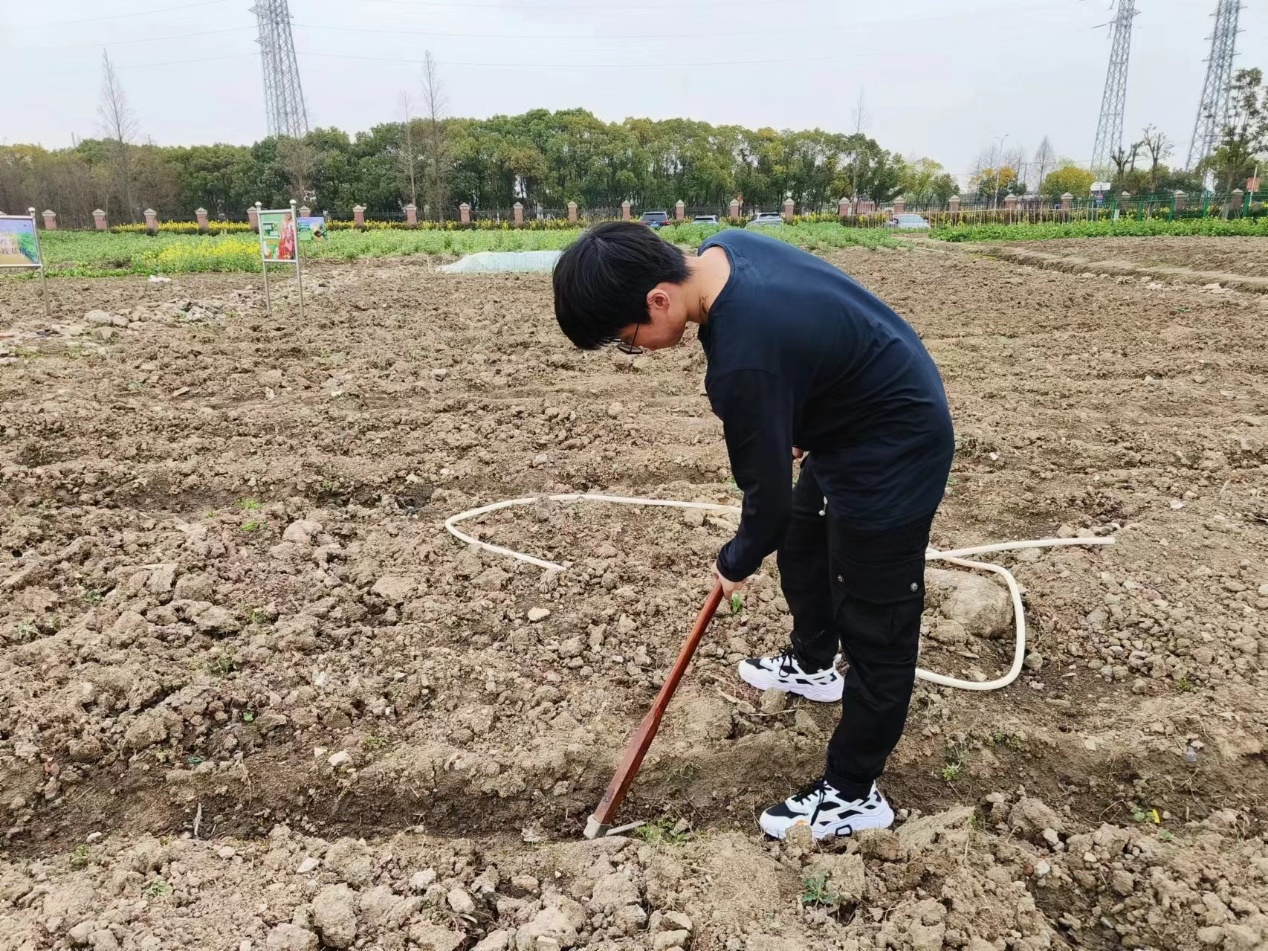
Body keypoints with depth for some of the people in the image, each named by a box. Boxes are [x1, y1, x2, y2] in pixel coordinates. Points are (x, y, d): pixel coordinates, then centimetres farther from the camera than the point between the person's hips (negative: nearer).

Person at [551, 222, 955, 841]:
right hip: (859, 413, 10)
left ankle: (853, 794, 20)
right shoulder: (724, 249, -8)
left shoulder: (742, 362, -37)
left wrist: (736, 563, -3)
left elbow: (769, 495, -24)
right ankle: (812, 666, 52)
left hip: (894, 452, -10)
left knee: (875, 629, 3)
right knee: (801, 541, 27)